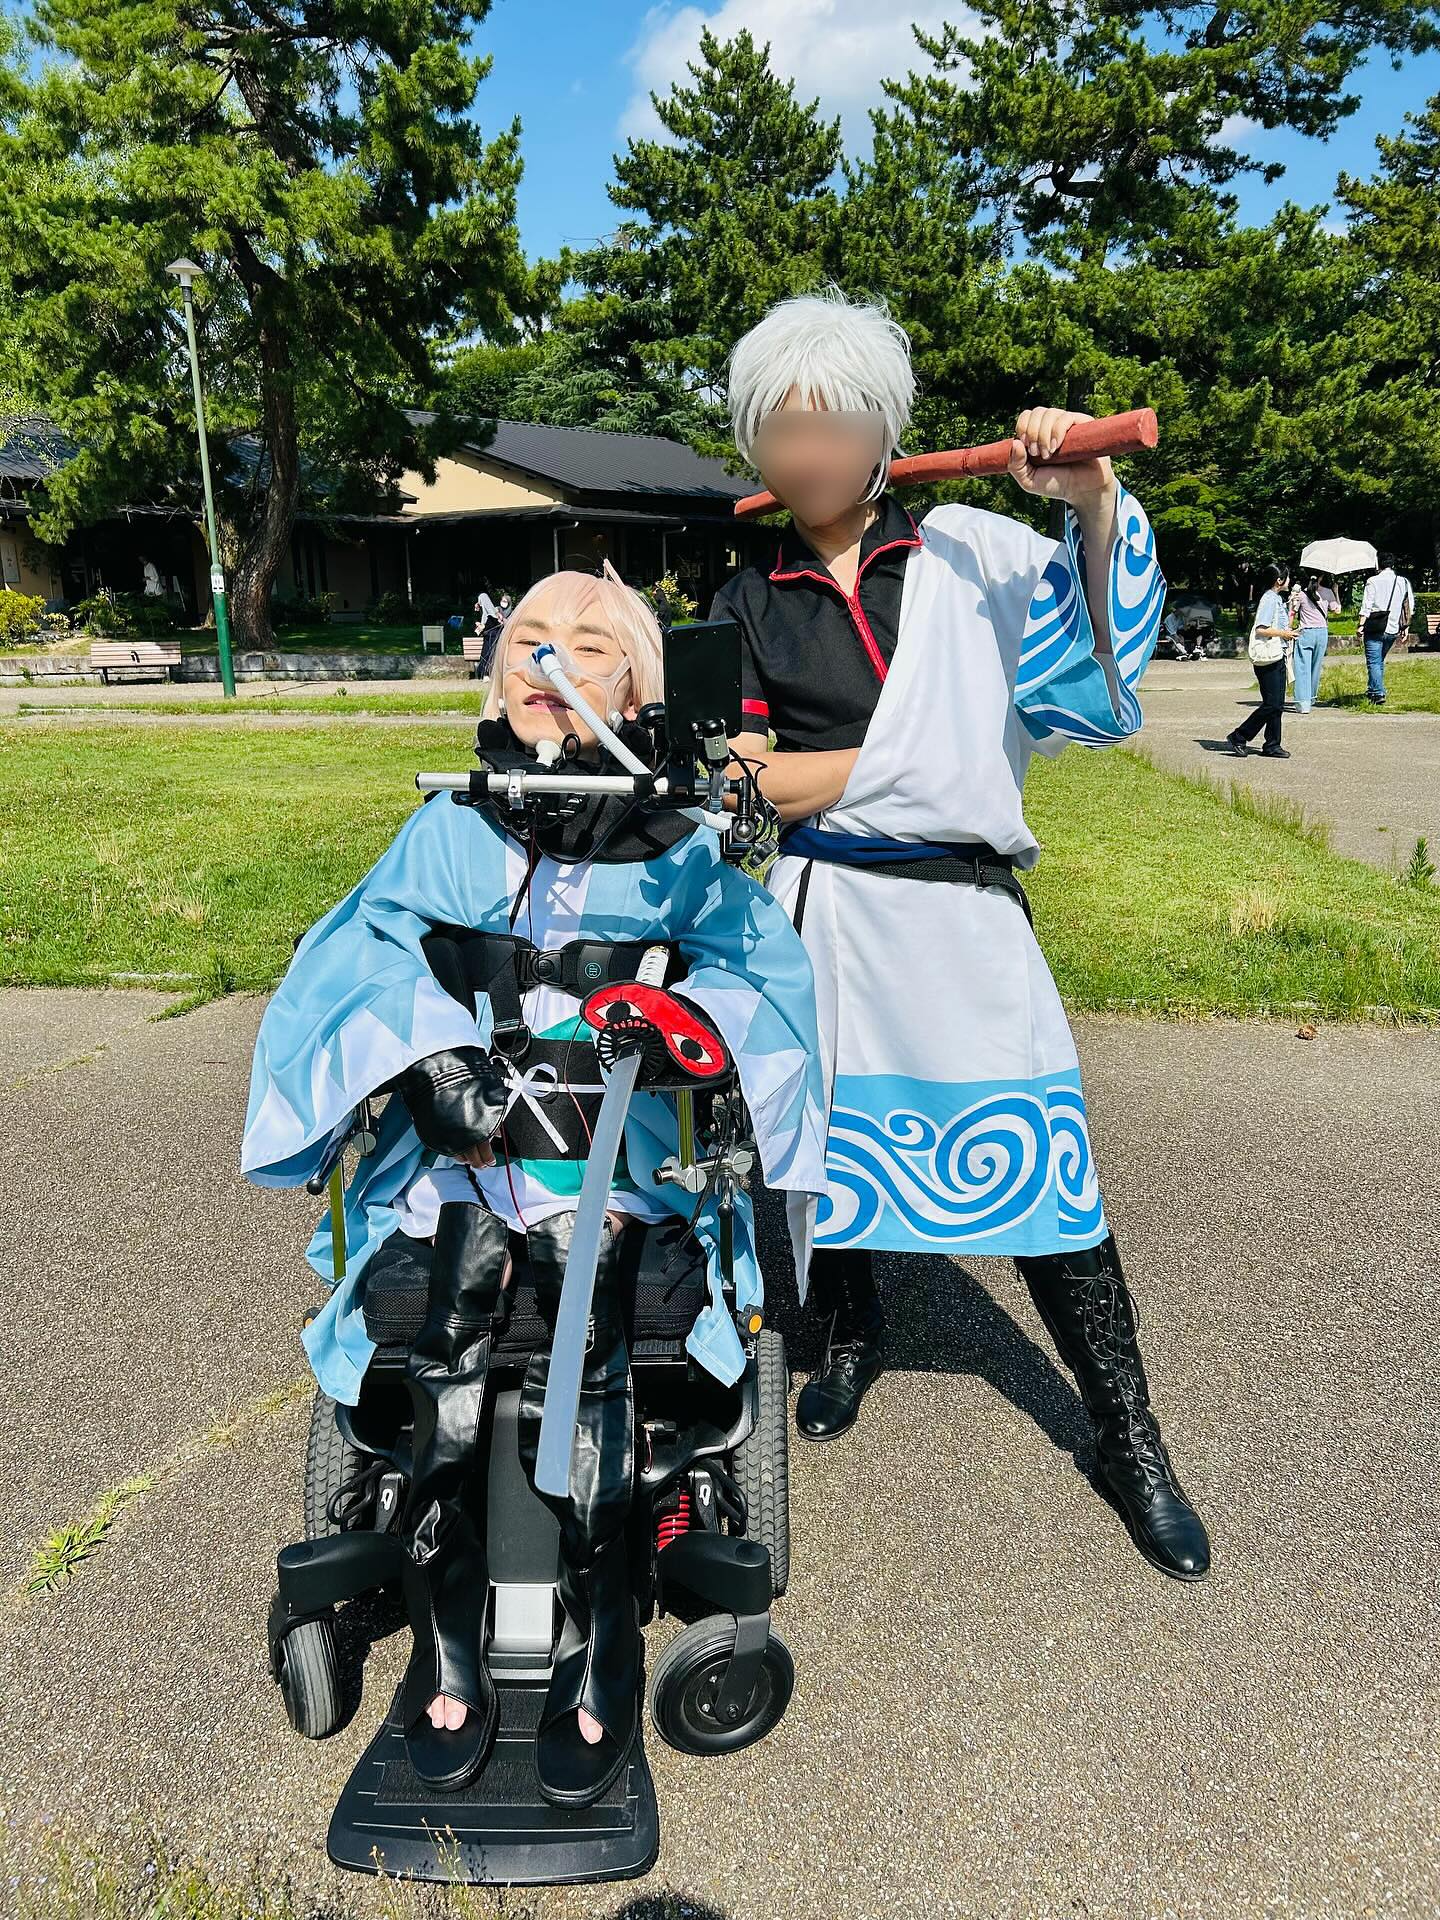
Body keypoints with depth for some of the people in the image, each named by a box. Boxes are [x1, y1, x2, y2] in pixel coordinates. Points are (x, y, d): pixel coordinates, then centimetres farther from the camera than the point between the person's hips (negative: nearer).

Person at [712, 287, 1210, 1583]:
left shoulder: (972, 550, 5)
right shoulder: (750, 605, 10)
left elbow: (1098, 671, -6)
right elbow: (755, 782, -1)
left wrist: (1092, 503, -17)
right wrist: (909, 756, -8)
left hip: (965, 910, -2)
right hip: (821, 916, 2)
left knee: (1047, 1174, -2)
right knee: (824, 1147, 14)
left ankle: (1128, 1441, 16)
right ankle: (854, 1332, 43)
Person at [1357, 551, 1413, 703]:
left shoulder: (1373, 581, -3)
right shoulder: (1403, 582, 10)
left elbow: (1366, 606, -10)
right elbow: (1410, 606, 11)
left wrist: (1361, 625, -9)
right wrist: (1406, 628, 17)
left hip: (1375, 628, -5)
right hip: (1393, 628, 5)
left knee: (1373, 662, -5)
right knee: (1380, 661, 19)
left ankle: (1378, 694, -15)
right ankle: (1372, 690, 25)